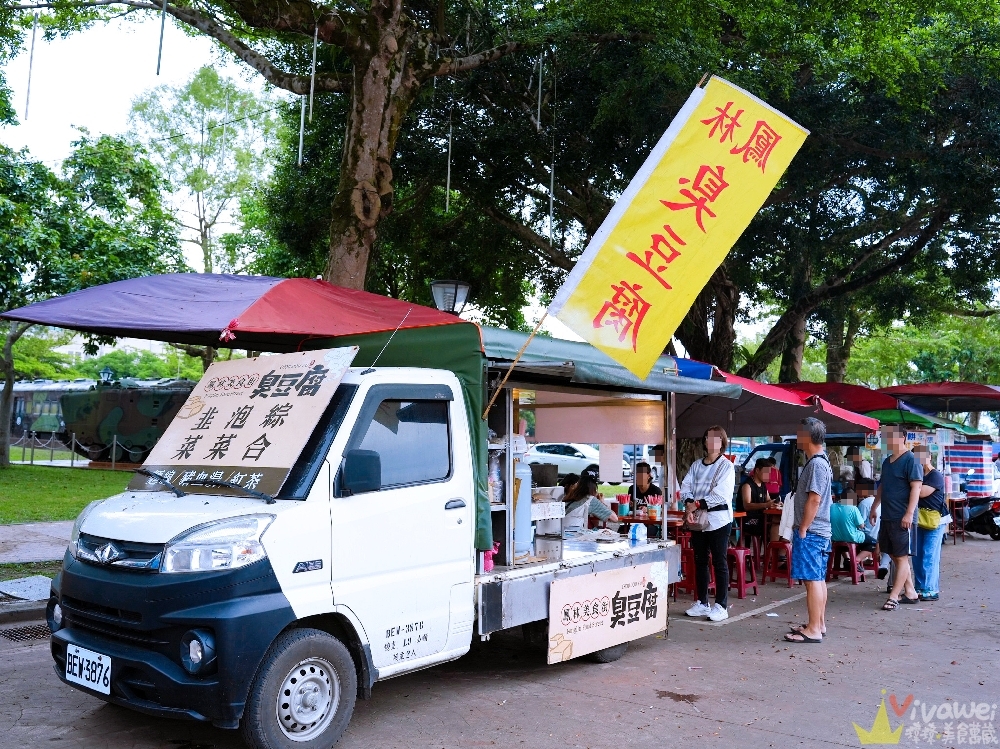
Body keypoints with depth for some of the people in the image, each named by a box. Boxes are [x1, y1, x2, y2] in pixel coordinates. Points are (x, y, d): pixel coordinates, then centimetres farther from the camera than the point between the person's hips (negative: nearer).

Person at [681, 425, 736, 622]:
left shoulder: (726, 466, -4)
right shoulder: (696, 465, 13)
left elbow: (720, 493, -16)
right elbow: (685, 486, 3)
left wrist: (697, 504, -18)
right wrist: (689, 504, -16)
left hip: (718, 519, -6)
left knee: (719, 562, -1)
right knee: (700, 561, 11)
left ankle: (721, 606, 4)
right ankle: (702, 603, 21)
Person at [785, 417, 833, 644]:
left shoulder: (816, 464, -17)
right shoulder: (819, 461, 15)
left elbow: (814, 500, -22)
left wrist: (802, 529, -17)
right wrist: (801, 526, 19)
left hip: (810, 532, -11)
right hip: (819, 531, 11)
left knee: (812, 579, -7)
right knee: (818, 579, 15)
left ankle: (813, 630, -4)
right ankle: (819, 624, 23)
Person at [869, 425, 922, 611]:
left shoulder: (910, 460, -10)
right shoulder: (887, 461, 15)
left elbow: (916, 487, -16)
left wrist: (909, 513, -22)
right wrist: (874, 508, 25)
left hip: (902, 518, -9)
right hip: (887, 517, 9)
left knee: (901, 557, -2)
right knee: (895, 556, 13)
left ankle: (893, 597, -1)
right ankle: (910, 592, 23)